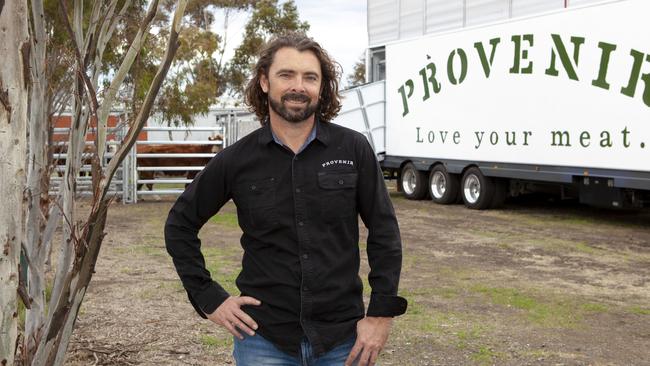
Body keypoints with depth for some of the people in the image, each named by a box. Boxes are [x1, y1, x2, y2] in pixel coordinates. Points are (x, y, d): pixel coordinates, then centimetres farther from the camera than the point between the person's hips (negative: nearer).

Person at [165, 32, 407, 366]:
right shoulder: (236, 160, -3)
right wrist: (209, 298, 1)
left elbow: (384, 232, 0)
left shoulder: (354, 149, -4)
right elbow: (180, 225, 7)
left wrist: (382, 313, -4)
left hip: (342, 338, 0)